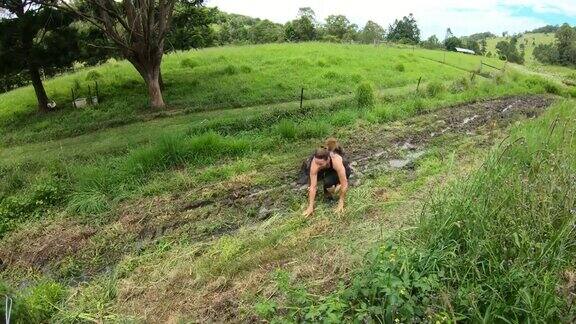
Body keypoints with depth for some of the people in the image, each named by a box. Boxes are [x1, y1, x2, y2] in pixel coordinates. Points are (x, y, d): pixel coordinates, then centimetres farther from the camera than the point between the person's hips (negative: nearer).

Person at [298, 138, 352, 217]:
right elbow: (313, 186, -33)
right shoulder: (315, 162, -36)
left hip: (343, 171, -4)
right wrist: (310, 207, -34)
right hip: (326, 170, 4)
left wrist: (341, 203, -32)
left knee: (328, 182, -33)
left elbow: (344, 184, -36)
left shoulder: (336, 161, -43)